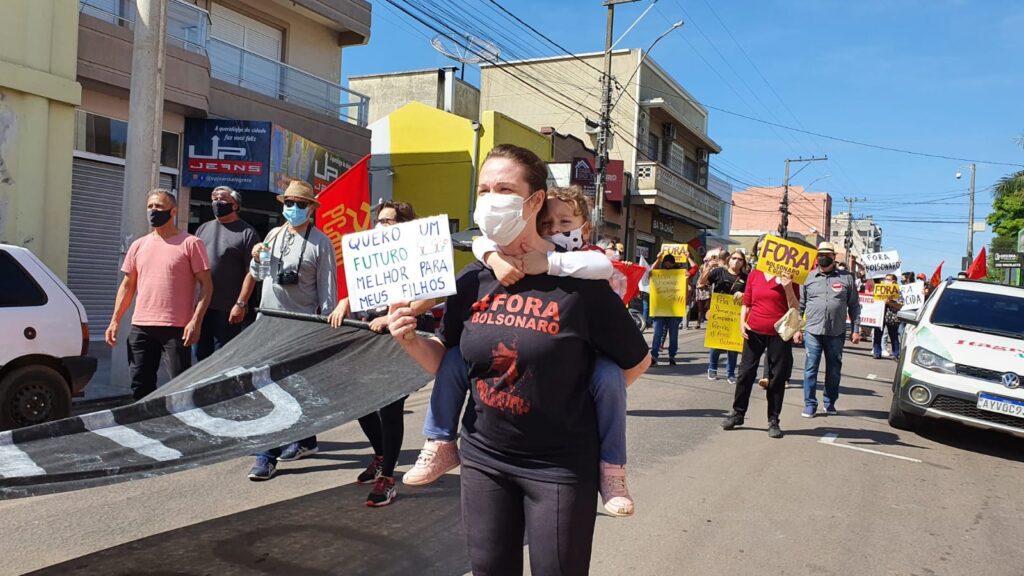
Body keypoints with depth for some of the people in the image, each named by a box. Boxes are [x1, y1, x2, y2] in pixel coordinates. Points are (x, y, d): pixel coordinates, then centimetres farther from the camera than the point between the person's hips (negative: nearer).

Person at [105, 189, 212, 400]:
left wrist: (196, 321, -15)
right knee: (140, 386, 10)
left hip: (176, 328, -5)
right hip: (140, 327, 6)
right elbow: (127, 285, 19)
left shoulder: (190, 243, -1)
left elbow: (206, 285, -5)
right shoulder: (138, 245, 15)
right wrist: (115, 320, 10)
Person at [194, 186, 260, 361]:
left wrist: (241, 304, -16)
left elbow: (251, 272, -9)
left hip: (228, 310, -6)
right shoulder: (203, 229, 14)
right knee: (201, 355, 14)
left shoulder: (246, 233, -3)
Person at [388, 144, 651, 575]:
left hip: (559, 466, -4)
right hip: (483, 458, 4)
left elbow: (636, 362, -3)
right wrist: (411, 341, -8)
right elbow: (447, 361, 10)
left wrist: (583, 400, -3)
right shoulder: (471, 281, -2)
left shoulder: (578, 280, -15)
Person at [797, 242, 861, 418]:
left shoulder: (846, 278, 5)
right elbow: (800, 305, 7)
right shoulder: (809, 278, 5)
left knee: (834, 370, 10)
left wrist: (856, 330, 2)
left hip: (836, 334, 1)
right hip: (813, 332, 0)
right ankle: (810, 405, 8)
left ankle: (830, 403, 24)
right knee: (810, 369, 0)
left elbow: (854, 306, 7)